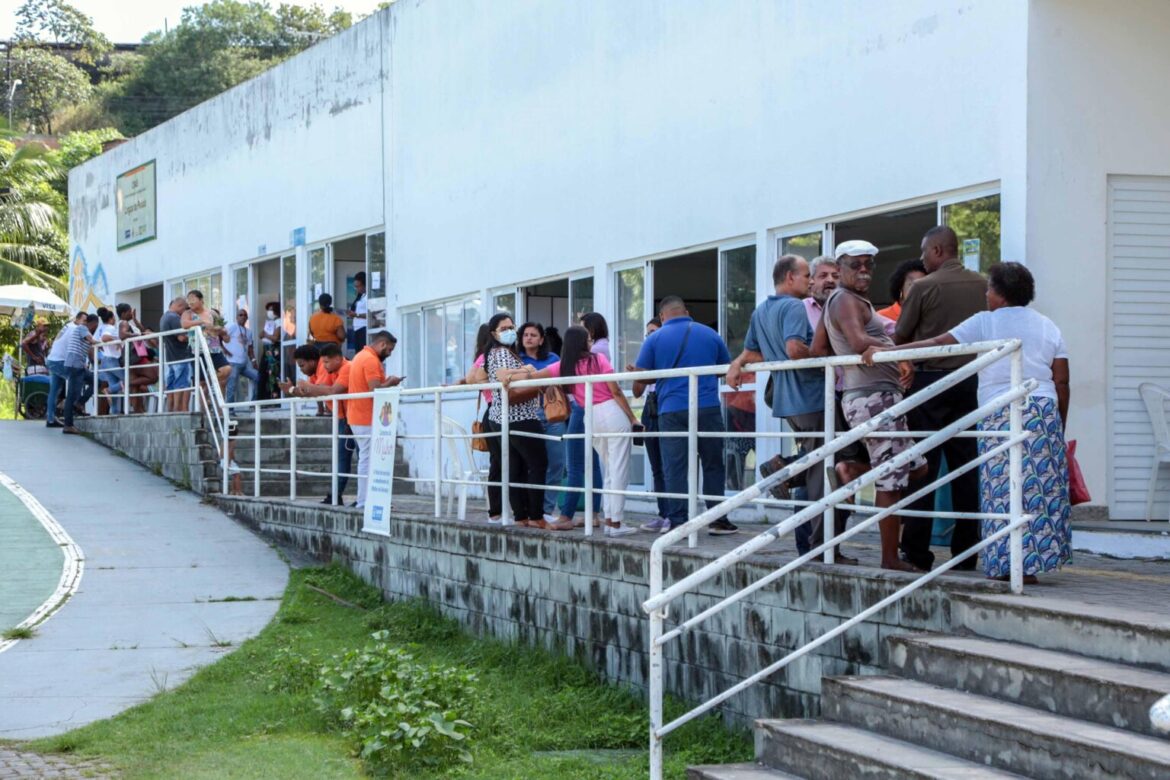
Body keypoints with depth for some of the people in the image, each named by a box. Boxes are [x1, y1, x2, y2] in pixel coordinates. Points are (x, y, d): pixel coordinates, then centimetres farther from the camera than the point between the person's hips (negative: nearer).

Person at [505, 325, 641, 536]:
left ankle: (610, 520, 14)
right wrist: (633, 418, -1)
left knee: (609, 471, 17)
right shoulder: (598, 359, -3)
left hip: (592, 418, 5)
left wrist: (510, 377, 16)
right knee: (619, 471, -2)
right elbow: (616, 391, -5)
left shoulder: (564, 366, 6)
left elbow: (533, 376, 1)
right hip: (613, 413, -5)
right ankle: (615, 523, -5)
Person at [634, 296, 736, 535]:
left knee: (675, 469, 1)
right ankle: (718, 520, 11)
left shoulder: (655, 339, 2)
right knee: (713, 465, 11)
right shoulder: (710, 335, 8)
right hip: (708, 408, 1)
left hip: (672, 411, -1)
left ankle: (678, 522, -2)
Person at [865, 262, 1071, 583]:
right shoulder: (1048, 327, 15)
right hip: (1046, 409, 4)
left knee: (1004, 489, -2)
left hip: (1001, 413, -4)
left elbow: (937, 344, -1)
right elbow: (1062, 382, 11)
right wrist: (1061, 426, 19)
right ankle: (1035, 562, 4)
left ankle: (1009, 564, -3)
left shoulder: (985, 322, 3)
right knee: (1042, 486, 4)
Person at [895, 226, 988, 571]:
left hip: (930, 379, -5)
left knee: (924, 465, -1)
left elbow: (900, 338, -3)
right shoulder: (982, 286, 5)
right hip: (970, 380, 5)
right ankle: (966, 549, 9)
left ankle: (917, 550, -2)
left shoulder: (924, 287, -9)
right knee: (965, 464, 8)